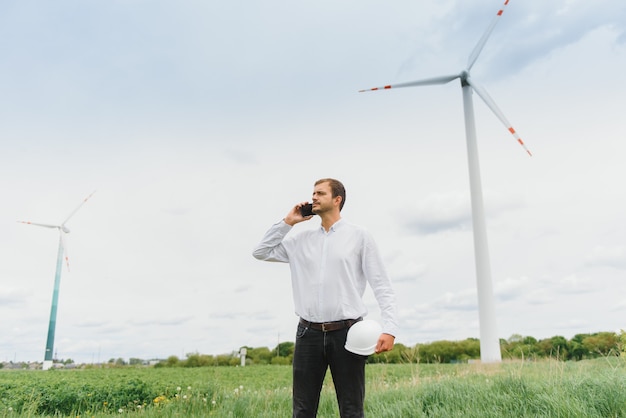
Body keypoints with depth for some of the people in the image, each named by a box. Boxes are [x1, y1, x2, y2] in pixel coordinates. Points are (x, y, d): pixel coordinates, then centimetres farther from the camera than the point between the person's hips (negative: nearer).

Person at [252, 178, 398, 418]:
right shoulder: (302, 240, 14)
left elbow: (382, 286, 0)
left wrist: (389, 328, -13)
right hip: (309, 333, 3)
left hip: (346, 332, -3)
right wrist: (288, 222, 9)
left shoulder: (359, 237, 4)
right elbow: (261, 253, 16)